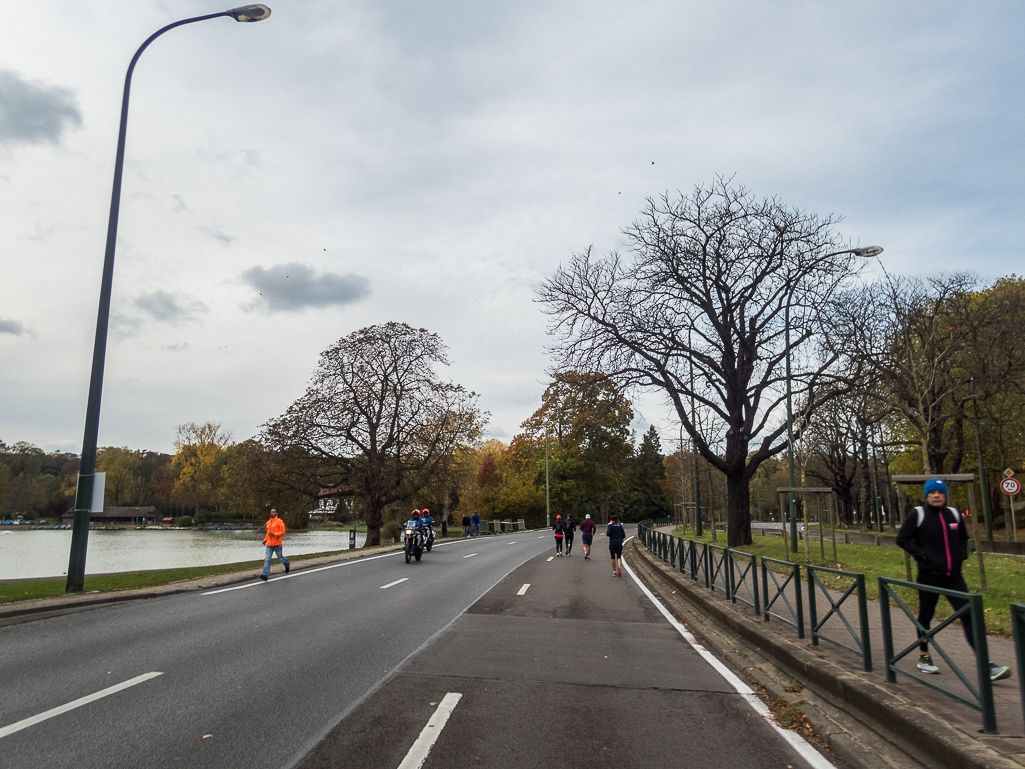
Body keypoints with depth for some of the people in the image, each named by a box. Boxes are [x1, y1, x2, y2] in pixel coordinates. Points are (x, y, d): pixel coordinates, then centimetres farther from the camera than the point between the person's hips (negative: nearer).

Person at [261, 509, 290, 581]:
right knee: (267, 559, -7)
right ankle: (265, 575, -12)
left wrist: (274, 534, -24)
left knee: (280, 558, 11)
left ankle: (287, 565, 41)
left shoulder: (279, 521, -8)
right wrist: (265, 540, 11)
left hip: (277, 544, -5)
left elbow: (283, 532, -11)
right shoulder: (268, 522, 11)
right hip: (269, 544, 5)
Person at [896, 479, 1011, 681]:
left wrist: (962, 554, 6)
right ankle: (923, 657, 25)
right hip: (929, 575, -4)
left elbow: (963, 538, 24)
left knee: (968, 615, -3)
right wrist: (922, 555, -14)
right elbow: (902, 539, -6)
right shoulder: (918, 515, -6)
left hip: (953, 575, 4)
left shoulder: (954, 514, 8)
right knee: (925, 616, 9)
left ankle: (986, 665, -3)